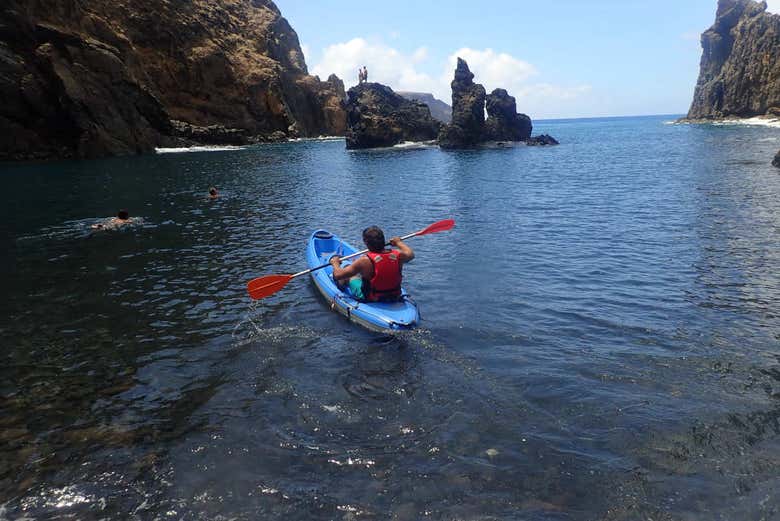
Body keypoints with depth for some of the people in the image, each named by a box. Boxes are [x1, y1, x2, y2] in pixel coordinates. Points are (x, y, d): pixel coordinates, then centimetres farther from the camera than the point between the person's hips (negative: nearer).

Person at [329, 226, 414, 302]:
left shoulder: (365, 261, -29)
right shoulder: (397, 255, -18)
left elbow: (338, 275, -22)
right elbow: (410, 254, 8)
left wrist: (335, 263, -1)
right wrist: (398, 242, 25)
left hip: (370, 299, -4)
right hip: (395, 297, 4)